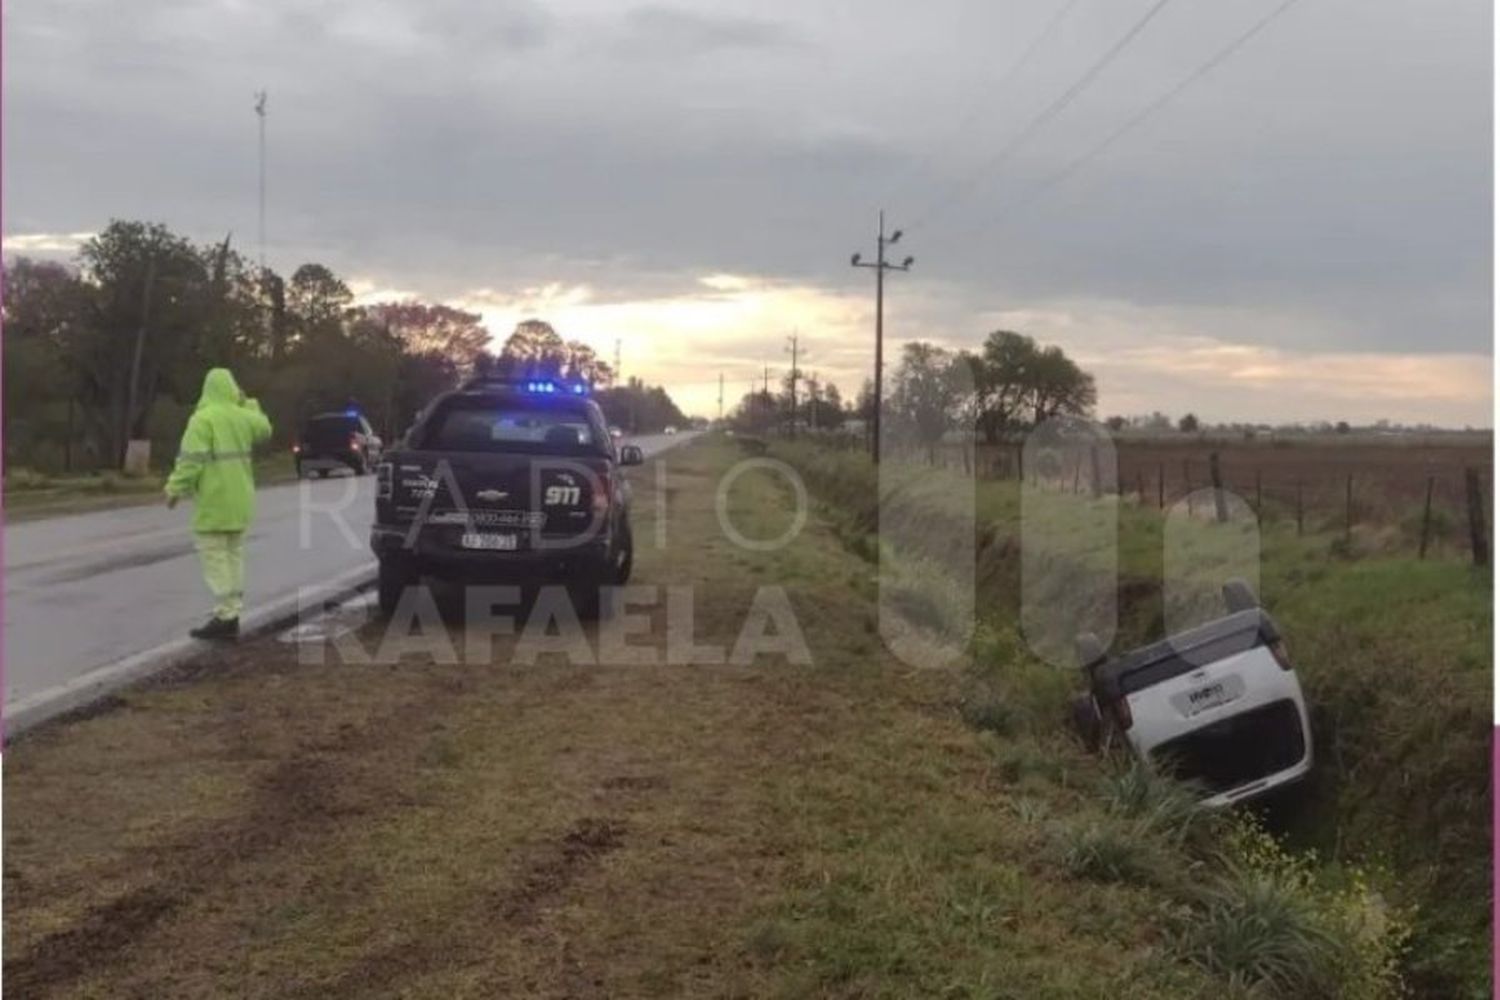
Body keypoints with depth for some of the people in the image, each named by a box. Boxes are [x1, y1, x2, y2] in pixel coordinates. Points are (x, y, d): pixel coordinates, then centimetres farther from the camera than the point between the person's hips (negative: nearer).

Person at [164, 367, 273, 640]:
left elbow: (191, 460, -20)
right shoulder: (242, 416, 6)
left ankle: (225, 616, -8)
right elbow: (264, 428, 28)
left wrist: (176, 489, -12)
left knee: (214, 556, -5)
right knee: (233, 554, 13)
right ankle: (232, 614, 17)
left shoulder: (203, 419, -15)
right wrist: (248, 403, 31)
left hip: (214, 501, -7)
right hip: (239, 500, 7)